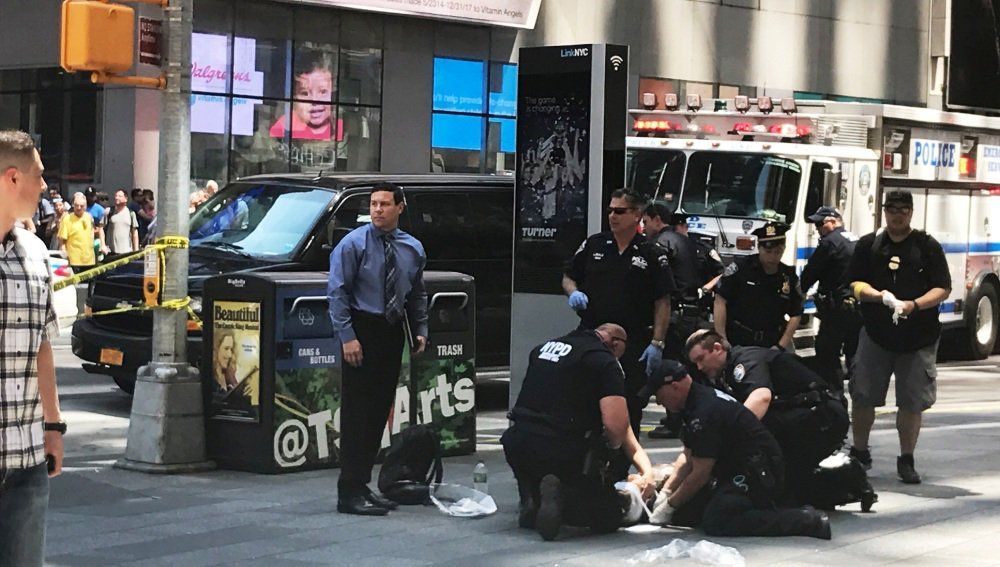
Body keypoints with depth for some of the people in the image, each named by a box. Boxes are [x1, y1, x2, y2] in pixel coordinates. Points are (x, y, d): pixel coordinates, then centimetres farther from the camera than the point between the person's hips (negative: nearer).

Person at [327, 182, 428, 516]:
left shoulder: (412, 248, 10)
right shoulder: (354, 244, -6)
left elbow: (418, 295, 20)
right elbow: (337, 291, -9)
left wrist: (420, 330, 9)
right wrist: (347, 336, -16)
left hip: (392, 332, 6)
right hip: (363, 330, -6)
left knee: (380, 411, 9)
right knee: (357, 411, -8)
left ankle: (363, 485, 17)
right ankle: (350, 492, -6)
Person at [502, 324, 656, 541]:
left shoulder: (544, 347, 17)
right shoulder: (605, 362, -4)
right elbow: (616, 425, -16)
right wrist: (611, 444, 9)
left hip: (517, 444, 6)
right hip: (563, 453, -6)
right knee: (610, 517, 7)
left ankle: (532, 500, 5)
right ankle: (561, 497, -18)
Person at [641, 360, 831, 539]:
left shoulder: (705, 412, -21)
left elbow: (700, 474, -18)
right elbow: (688, 457, 20)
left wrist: (669, 506, -7)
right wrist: (665, 492, 11)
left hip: (759, 476, -10)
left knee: (715, 522, -29)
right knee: (683, 513, 0)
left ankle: (806, 520, -23)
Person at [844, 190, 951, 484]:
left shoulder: (928, 247, 3)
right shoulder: (868, 245, 8)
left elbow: (943, 289, -2)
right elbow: (855, 283, 5)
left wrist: (914, 305, -18)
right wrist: (878, 296, -16)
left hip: (918, 337, -1)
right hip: (876, 335, 1)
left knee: (912, 401, 0)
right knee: (863, 396, 3)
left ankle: (906, 460, 12)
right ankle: (860, 452, 20)